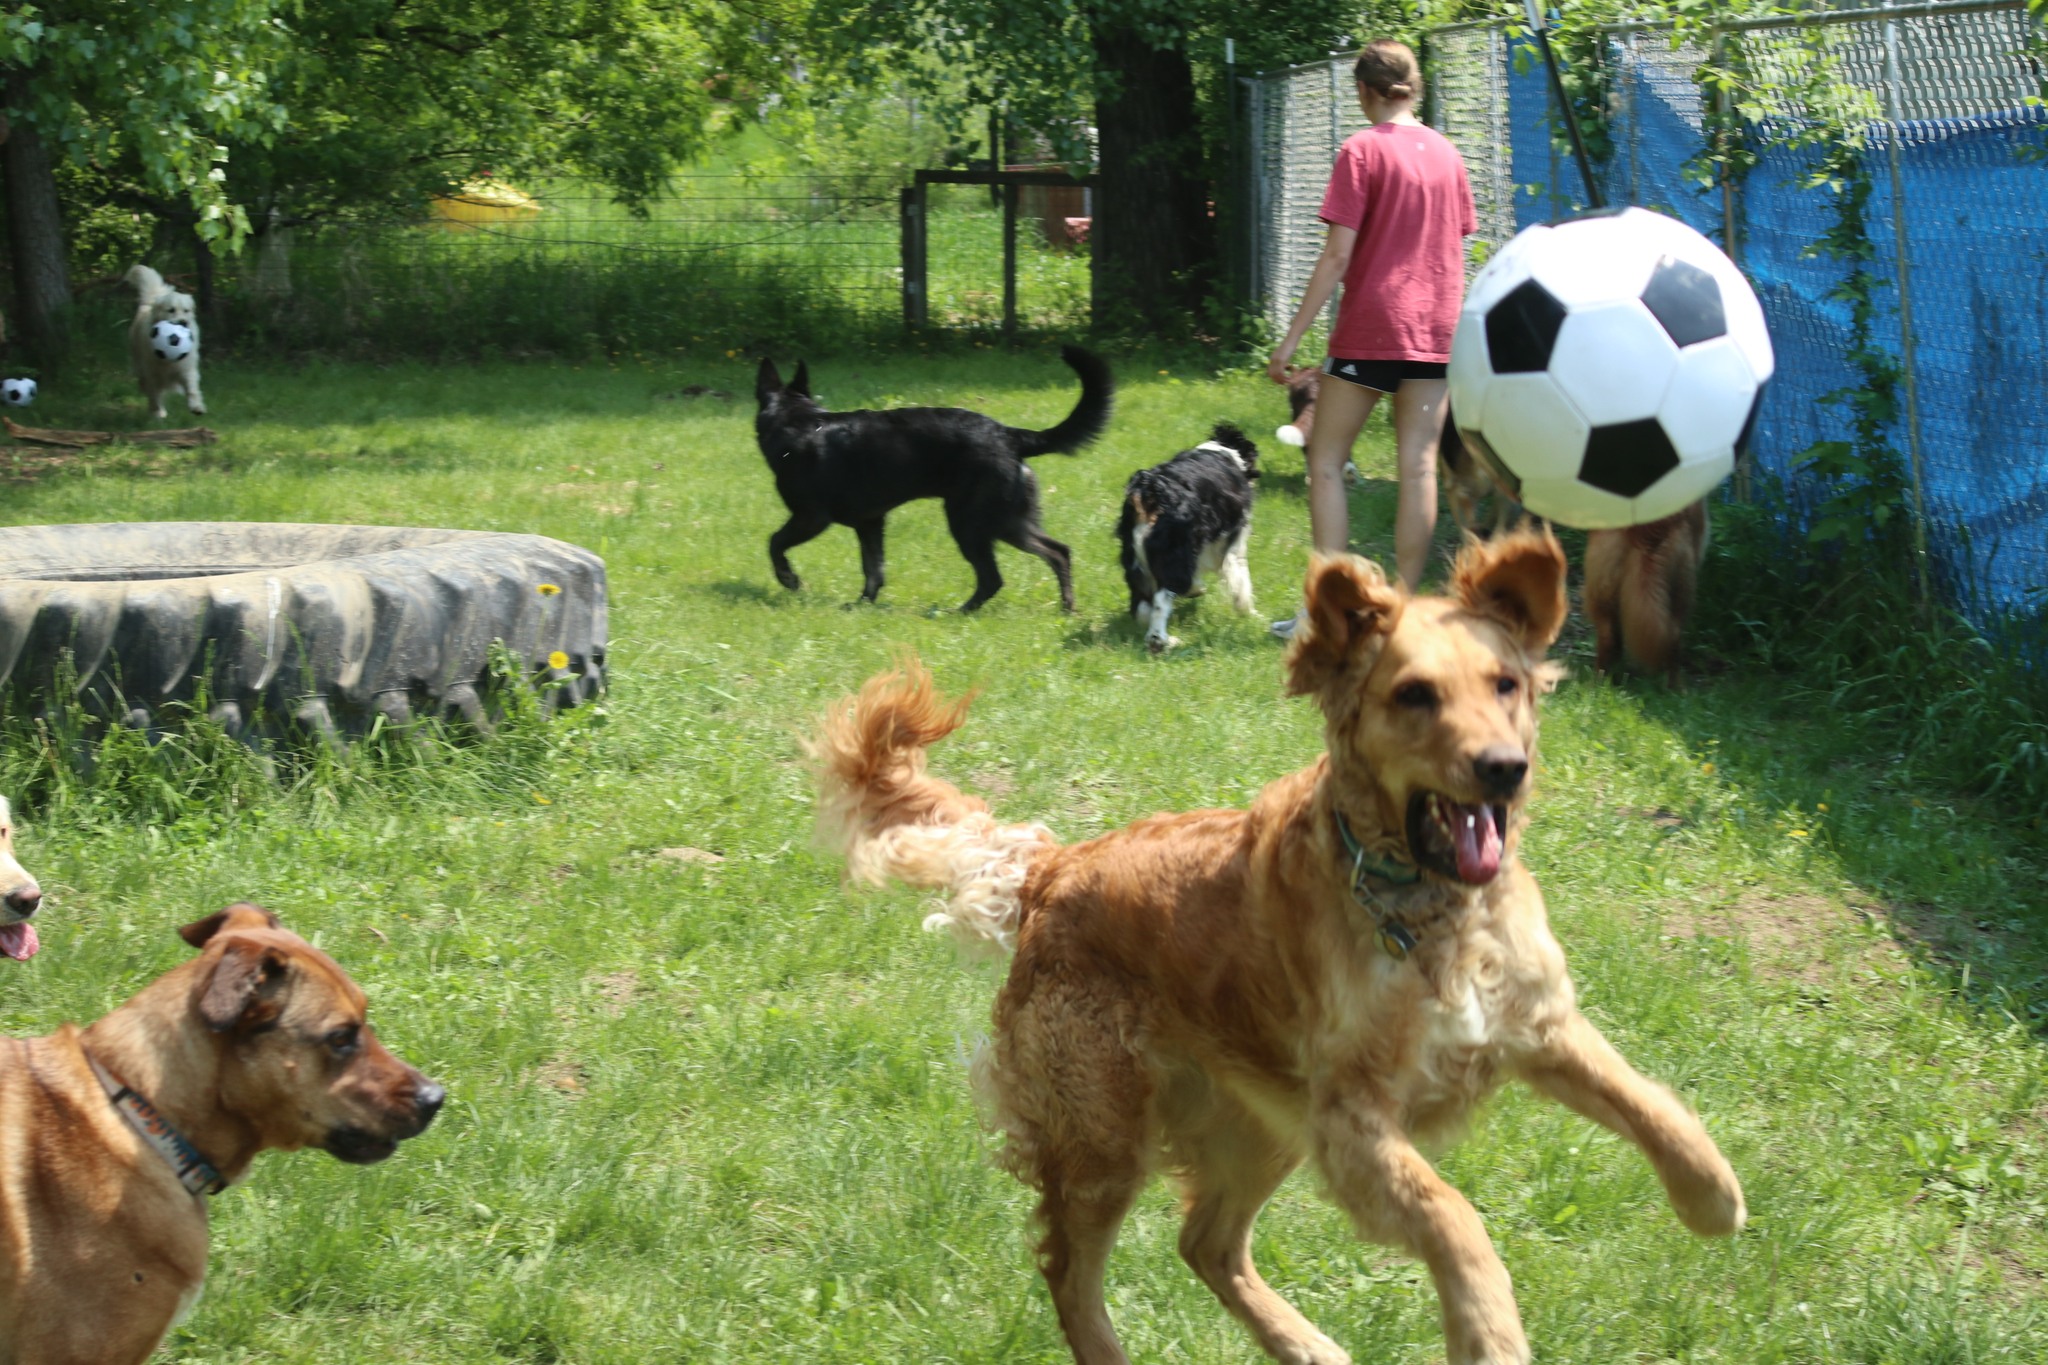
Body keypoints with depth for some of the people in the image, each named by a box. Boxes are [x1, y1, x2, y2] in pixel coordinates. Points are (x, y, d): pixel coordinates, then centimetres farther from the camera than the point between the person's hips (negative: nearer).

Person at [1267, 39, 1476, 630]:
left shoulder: (1362, 151, -9)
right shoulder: (1446, 153, 8)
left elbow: (1337, 256, -13)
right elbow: (1457, 248, 13)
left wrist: (1292, 338, -11)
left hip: (1369, 329, -5)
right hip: (1435, 330, 5)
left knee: (1326, 460, 4)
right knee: (1419, 466, 3)